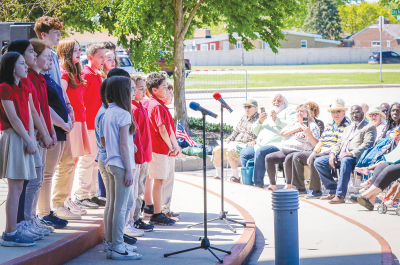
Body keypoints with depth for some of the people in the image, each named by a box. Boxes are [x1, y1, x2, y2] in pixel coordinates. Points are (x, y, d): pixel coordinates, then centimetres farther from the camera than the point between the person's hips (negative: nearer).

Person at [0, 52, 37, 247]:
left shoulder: (21, 88, 17)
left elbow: (28, 116, 11)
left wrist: (32, 140, 0)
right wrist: (29, 141, -14)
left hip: (23, 139, 9)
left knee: (17, 188, 8)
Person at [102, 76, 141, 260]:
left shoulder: (107, 114, 12)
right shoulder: (123, 114, -14)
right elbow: (123, 145, -16)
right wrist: (129, 169, -14)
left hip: (110, 164, 9)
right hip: (121, 165, -9)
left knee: (127, 202, 18)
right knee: (121, 207, -4)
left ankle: (112, 243, 22)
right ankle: (117, 248, -1)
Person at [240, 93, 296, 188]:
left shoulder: (289, 111, 11)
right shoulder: (268, 115, 30)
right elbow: (255, 131, 24)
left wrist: (277, 120, -15)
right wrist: (259, 121, 4)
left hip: (277, 145, -9)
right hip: (261, 146, 9)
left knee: (260, 152, -33)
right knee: (244, 152, 5)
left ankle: (258, 184, -32)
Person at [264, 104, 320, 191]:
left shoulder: (312, 126, 5)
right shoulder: (293, 124, 25)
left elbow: (315, 144, -7)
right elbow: (282, 133, 9)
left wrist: (308, 132, -20)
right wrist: (296, 129, 2)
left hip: (298, 152, -7)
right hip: (284, 150, 7)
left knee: (288, 158, -38)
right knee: (268, 158, -13)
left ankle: (288, 185, -28)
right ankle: (273, 185, -8)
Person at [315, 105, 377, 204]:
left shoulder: (369, 128, 3)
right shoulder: (348, 128, 29)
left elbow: (367, 145, -12)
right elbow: (339, 143, 24)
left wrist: (351, 153, -26)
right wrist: (333, 153, 2)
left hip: (355, 158, -8)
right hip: (340, 156, 8)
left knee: (346, 161, -41)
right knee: (318, 162, -4)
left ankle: (340, 196, -41)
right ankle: (333, 191, -2)